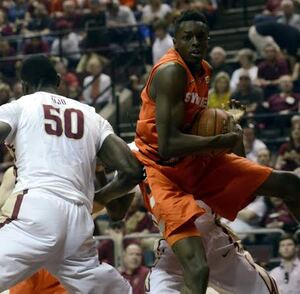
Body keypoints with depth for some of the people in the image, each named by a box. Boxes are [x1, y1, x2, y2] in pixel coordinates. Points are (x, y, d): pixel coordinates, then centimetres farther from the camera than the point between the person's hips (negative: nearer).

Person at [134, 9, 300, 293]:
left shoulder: (204, 70, 8)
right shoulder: (171, 72, -21)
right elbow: (167, 145, -30)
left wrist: (228, 125, 4)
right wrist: (224, 140, -22)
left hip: (198, 162, 9)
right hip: (164, 171, -9)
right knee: (198, 270, -30)